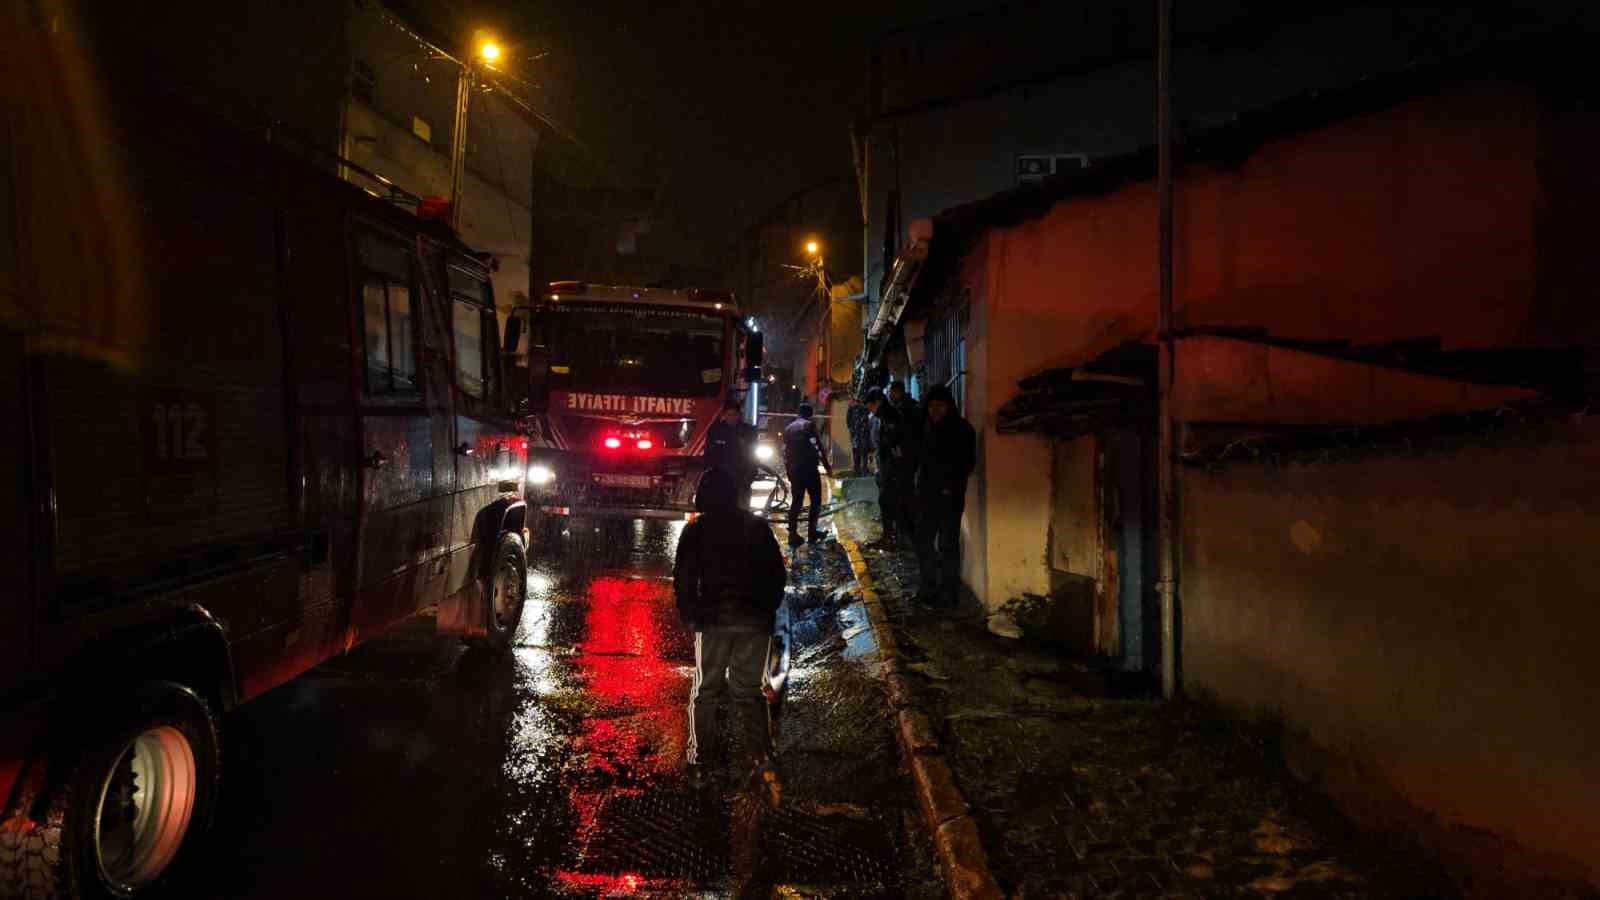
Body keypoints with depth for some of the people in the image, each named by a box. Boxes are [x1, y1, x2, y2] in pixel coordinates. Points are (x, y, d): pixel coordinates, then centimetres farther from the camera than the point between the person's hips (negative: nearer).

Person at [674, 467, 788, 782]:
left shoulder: (695, 531, 0)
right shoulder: (758, 527, 6)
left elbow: (683, 579, -2)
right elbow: (778, 575, 6)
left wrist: (689, 615, 10)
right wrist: (768, 609, 16)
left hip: (713, 619, -2)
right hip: (756, 620, 2)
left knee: (705, 689, 9)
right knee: (748, 688, 12)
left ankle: (701, 757, 9)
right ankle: (757, 751, 8)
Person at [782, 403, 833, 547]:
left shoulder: (788, 428, 14)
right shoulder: (809, 425, -5)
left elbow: (785, 451, 16)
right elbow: (817, 447, -13)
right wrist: (827, 466, -8)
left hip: (794, 470, 6)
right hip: (809, 468, -6)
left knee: (796, 501, 10)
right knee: (816, 499, 6)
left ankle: (793, 534, 4)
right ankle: (812, 532, 3)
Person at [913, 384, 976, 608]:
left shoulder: (962, 430, -6)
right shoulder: (931, 430, 13)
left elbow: (967, 464, -8)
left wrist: (953, 486, -15)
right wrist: (920, 491, 10)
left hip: (949, 497, -7)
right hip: (928, 496, 7)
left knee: (947, 545, -5)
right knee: (923, 543, 12)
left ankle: (948, 595, 2)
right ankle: (929, 588, 24)